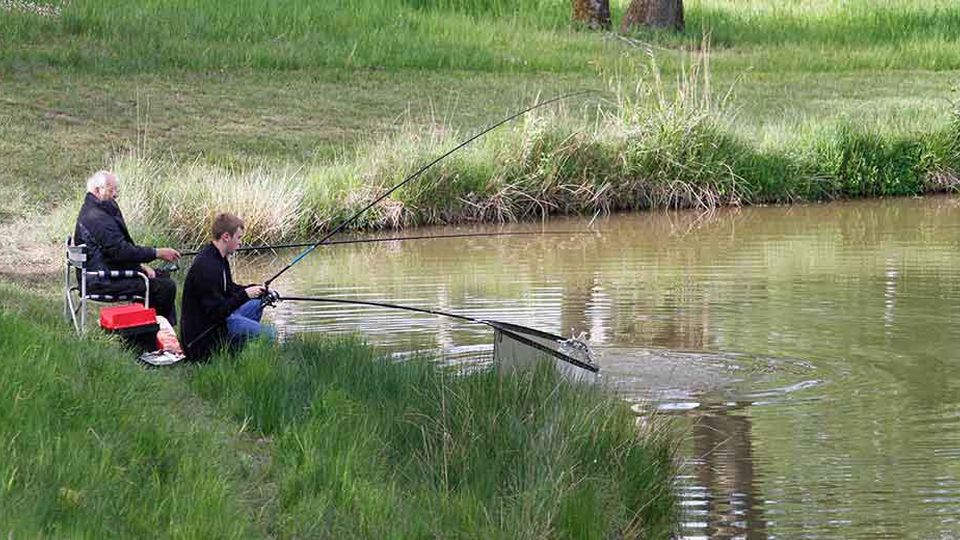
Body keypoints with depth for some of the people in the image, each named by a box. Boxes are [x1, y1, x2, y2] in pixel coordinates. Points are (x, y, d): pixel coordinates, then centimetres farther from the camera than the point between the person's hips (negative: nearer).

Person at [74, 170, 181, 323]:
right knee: (165, 287, -16)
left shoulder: (91, 211, 14)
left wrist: (140, 265, 7)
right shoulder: (97, 219, -22)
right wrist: (157, 253, -20)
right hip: (104, 281, -12)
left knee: (162, 276, 16)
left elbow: (120, 246, 18)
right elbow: (122, 250, -26)